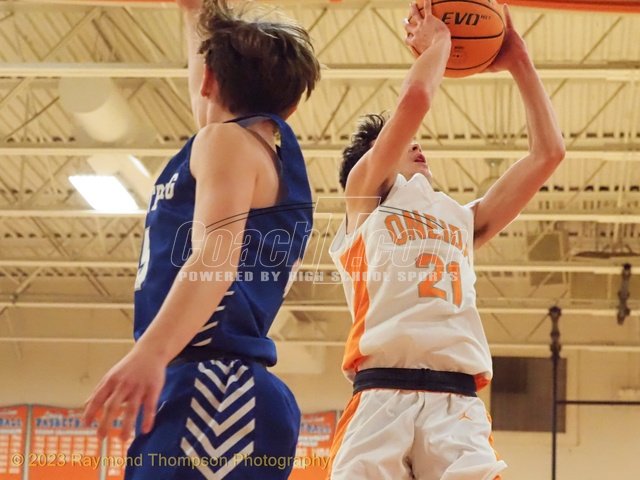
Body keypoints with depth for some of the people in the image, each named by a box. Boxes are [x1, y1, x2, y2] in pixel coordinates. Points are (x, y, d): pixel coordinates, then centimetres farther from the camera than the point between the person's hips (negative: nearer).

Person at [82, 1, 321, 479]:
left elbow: (216, 259, -19)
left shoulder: (228, 140, 0)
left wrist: (151, 353, -32)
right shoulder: (264, 142, 26)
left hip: (211, 391, -10)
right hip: (214, 392, 10)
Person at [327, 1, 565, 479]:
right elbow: (414, 99, 3)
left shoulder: (462, 220, 31)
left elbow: (548, 152, 28)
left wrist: (517, 60, 31)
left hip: (457, 402, 4)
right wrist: (437, 39, 21)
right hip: (384, 395, -4)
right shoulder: (366, 194, 17)